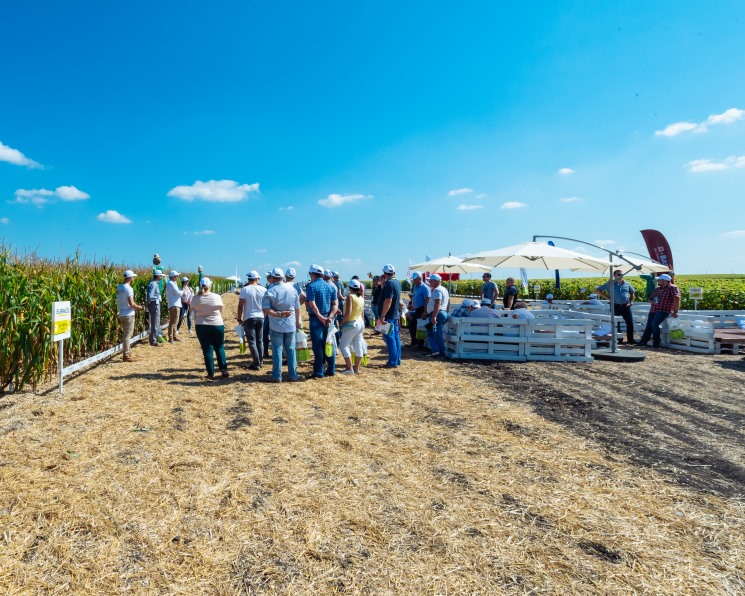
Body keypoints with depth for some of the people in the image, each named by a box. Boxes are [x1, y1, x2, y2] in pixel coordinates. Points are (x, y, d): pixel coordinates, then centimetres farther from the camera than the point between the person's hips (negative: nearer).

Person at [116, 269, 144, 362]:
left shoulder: (119, 287, 9)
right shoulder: (128, 288, -17)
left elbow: (121, 301, 15)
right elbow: (131, 304, -22)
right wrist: (140, 308, -6)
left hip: (121, 314, 9)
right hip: (129, 315, -9)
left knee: (126, 334, 18)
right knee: (127, 335, -3)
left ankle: (128, 352, 26)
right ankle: (126, 355, 2)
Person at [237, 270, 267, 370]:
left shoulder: (245, 289, -9)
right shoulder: (263, 289, 0)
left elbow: (240, 305, -12)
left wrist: (239, 318, -2)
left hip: (249, 318, -4)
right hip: (260, 318, 4)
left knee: (252, 341, 1)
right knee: (260, 341, 16)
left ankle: (256, 364, 0)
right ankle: (261, 361, 22)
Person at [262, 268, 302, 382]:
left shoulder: (270, 291, -9)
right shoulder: (292, 289, 0)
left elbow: (266, 309, -18)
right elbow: (297, 308, 6)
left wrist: (278, 314, -16)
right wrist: (297, 322, 17)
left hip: (276, 326, -2)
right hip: (291, 325, 3)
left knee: (277, 350, 5)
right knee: (291, 350, 11)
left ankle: (277, 376, 10)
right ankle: (293, 375, 16)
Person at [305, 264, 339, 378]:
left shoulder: (311, 286, -9)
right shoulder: (331, 287, 9)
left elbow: (312, 305, -18)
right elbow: (335, 304, 3)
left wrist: (321, 318, -16)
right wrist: (330, 317, -7)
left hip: (316, 318, -5)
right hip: (328, 319, 5)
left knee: (317, 345, 0)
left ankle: (319, 372, 4)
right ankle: (331, 370, 17)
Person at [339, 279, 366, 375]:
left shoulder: (350, 296, -15)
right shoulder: (361, 298, 9)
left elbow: (348, 313, -22)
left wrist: (342, 322, -11)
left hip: (351, 323, -8)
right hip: (360, 323, 8)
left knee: (343, 345, -2)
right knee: (358, 345, 10)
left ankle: (349, 368, -5)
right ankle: (356, 368, 16)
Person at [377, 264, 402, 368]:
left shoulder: (389, 283, -19)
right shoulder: (397, 282, 10)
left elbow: (388, 301, -25)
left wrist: (382, 316, -24)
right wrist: (383, 282, 10)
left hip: (388, 316, -9)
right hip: (395, 315, 9)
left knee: (389, 339, -4)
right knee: (396, 338, 13)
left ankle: (392, 362, 0)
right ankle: (397, 360, 21)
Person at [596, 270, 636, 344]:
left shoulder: (627, 284, 8)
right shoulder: (610, 284, -1)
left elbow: (632, 293, 23)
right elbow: (597, 290, -1)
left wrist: (631, 302, 8)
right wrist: (607, 297, -6)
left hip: (626, 305, 3)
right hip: (615, 306, -3)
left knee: (630, 323, 2)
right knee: (616, 323, 3)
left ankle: (630, 339, 13)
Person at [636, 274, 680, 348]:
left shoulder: (673, 288, -5)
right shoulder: (657, 289, 20)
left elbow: (677, 299, -16)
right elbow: (650, 299, 27)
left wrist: (675, 312, -22)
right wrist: (652, 301, 1)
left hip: (664, 311, -8)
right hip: (653, 310, 8)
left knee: (654, 323, -23)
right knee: (649, 325, 1)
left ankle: (656, 342, -11)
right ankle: (644, 341, 6)